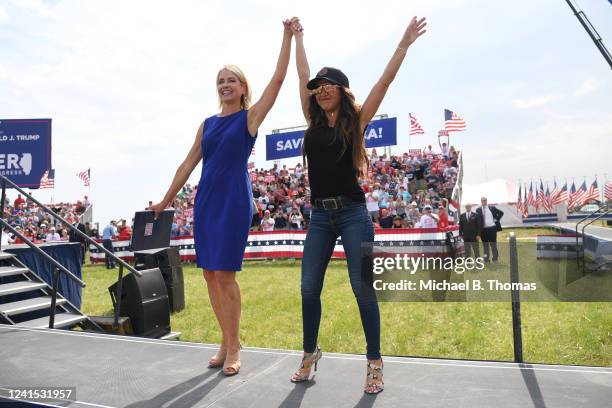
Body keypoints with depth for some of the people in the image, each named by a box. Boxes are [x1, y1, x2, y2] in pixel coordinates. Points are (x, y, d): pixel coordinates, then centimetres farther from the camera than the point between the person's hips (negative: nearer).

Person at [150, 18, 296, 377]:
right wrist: (167, 200, 16)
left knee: (225, 273, -8)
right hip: (206, 200, 6)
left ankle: (234, 347, 7)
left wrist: (288, 36, -4)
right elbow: (189, 163, 16)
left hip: (235, 200, -6)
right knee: (210, 274, 5)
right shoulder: (207, 124, 16)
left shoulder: (251, 116, 3)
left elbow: (278, 79, -4)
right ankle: (226, 342, 18)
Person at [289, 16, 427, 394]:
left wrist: (405, 43, -1)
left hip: (353, 213, -4)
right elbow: (303, 76, 18)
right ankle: (310, 353, 25)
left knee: (362, 288, 0)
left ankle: (375, 362, 14)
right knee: (309, 289, 5)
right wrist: (298, 36, 28)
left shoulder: (356, 121, 2)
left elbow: (384, 81, 0)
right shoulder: (314, 121, 11)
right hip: (320, 215, 4)